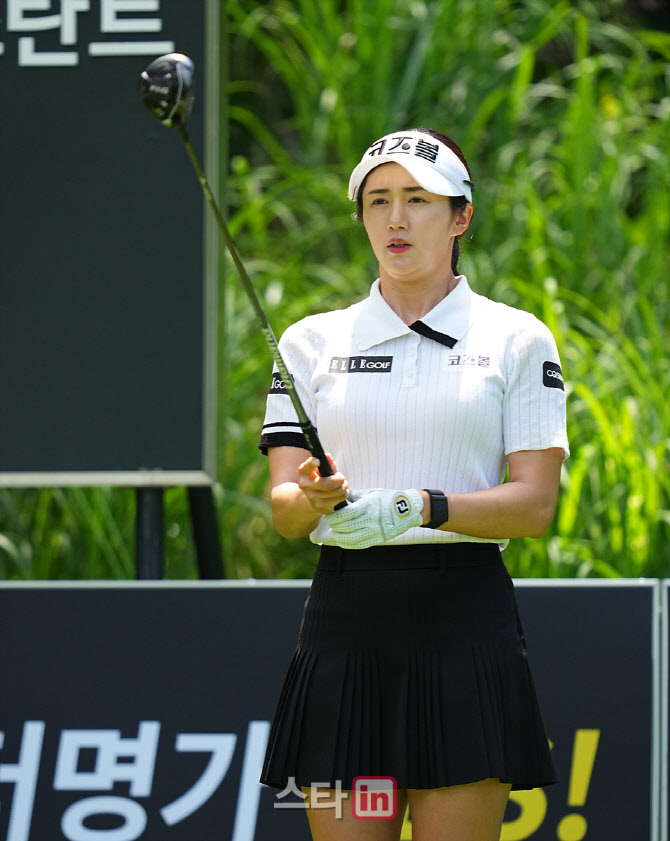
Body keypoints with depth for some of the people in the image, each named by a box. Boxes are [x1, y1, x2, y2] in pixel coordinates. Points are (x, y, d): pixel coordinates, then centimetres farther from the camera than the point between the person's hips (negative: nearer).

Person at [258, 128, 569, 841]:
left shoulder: (516, 340, 5)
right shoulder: (312, 342, 11)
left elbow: (534, 504, -2)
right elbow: (282, 506, 5)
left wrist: (420, 507, -19)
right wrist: (312, 499, -19)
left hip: (465, 620, -2)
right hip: (345, 615, 2)